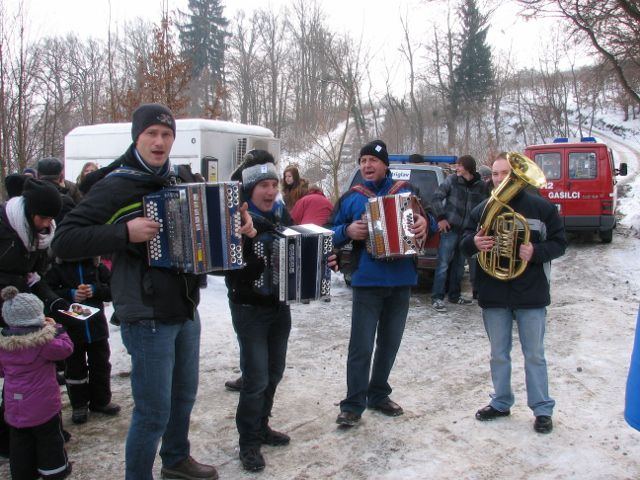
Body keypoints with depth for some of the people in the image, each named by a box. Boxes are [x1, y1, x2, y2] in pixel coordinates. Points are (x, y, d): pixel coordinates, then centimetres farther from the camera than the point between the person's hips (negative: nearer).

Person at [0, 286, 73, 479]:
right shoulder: (43, 340, -20)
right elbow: (66, 348, -7)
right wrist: (57, 328, 0)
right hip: (43, 405, -4)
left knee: (21, 442, 17)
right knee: (49, 438, 12)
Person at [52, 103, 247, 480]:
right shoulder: (115, 187, -12)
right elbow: (64, 242, -17)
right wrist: (125, 233, -27)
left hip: (186, 311, 7)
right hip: (147, 318, -7)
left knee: (184, 395, 22)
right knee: (154, 412, 1)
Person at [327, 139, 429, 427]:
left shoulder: (405, 192, 6)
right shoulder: (351, 198, 3)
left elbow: (428, 218, 10)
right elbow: (331, 233, 5)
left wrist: (425, 223, -13)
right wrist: (347, 231, -16)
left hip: (401, 281, 3)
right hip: (367, 282, -2)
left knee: (390, 343, 14)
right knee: (361, 346, -4)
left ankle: (379, 395, 30)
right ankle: (353, 405, 6)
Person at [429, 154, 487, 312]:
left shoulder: (480, 186, 2)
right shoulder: (452, 180, -4)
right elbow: (436, 197, -2)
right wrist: (441, 218, -8)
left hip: (467, 231, 3)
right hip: (450, 228, -3)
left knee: (459, 264, 14)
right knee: (443, 264, -4)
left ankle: (455, 295, 27)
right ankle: (437, 298, 1)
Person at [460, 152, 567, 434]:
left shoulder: (541, 207, -3)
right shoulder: (482, 209, 5)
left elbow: (559, 242, 0)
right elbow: (465, 243, 9)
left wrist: (536, 252, -19)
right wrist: (474, 242, -15)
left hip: (531, 294, -3)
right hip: (493, 295, 3)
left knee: (534, 355, 7)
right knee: (499, 355, 14)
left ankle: (542, 409, 19)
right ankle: (501, 403, 29)